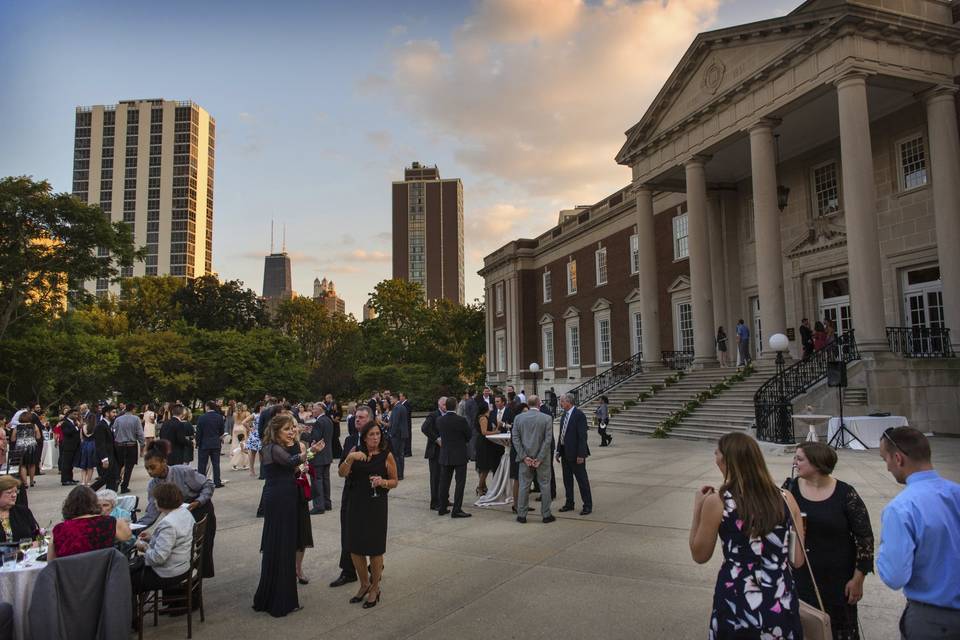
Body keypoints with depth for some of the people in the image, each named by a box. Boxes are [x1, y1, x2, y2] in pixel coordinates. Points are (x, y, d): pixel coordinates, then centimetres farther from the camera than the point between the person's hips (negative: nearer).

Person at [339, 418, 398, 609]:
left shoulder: (386, 455, -7)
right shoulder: (356, 451, 0)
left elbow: (395, 481, 0)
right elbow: (342, 474, -8)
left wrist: (383, 482, -20)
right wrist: (350, 459, -24)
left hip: (376, 506, -3)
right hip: (356, 505, 3)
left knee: (375, 548, 5)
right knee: (355, 548, 11)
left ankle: (375, 588, 26)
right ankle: (364, 584, 35)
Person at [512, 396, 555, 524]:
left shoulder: (518, 418, -1)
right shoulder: (547, 418, -7)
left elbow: (515, 438, -4)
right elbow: (548, 439, -12)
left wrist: (524, 457, -5)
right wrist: (539, 458, -11)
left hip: (525, 458, 2)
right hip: (542, 458, -2)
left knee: (524, 486, 9)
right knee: (544, 485, 9)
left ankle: (521, 515, 14)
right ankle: (546, 515, 14)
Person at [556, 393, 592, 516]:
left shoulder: (579, 415, -15)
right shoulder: (564, 415, 10)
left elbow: (582, 436, -18)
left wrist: (581, 455, -20)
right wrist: (558, 451, 12)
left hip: (576, 454, -8)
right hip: (565, 453, 8)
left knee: (582, 480, 1)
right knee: (567, 480, 15)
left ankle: (588, 506, 10)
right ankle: (569, 503, 26)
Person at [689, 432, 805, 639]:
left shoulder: (717, 502, -14)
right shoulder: (786, 499, -4)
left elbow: (700, 556, -2)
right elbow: (798, 560, 2)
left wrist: (698, 508, 5)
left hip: (738, 607, -3)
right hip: (781, 606, 3)